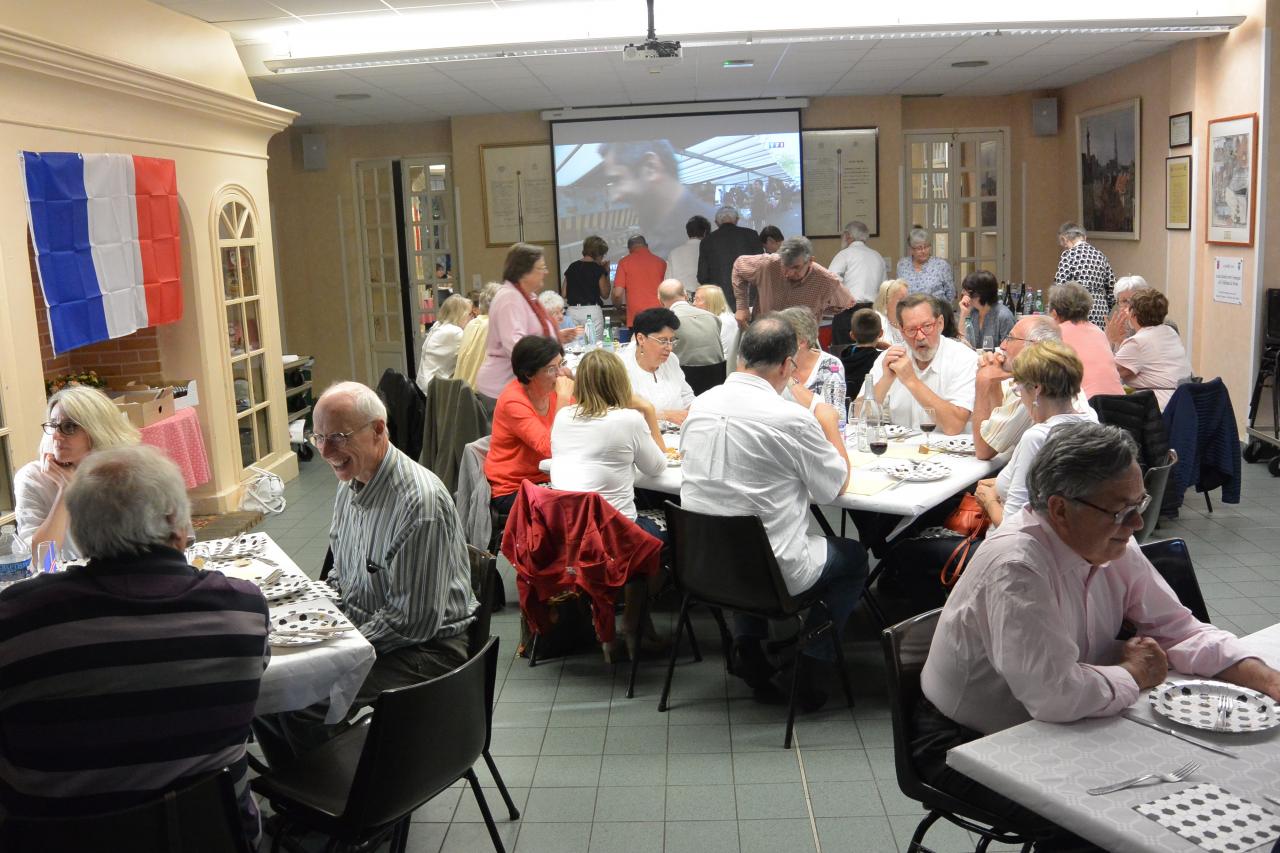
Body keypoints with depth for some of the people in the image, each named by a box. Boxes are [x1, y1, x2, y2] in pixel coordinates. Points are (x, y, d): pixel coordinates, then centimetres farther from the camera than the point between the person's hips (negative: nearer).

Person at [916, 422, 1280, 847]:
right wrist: (1133, 674, -17)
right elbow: (1056, 694, -36)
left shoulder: (1111, 546, -5)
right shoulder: (1016, 566, -31)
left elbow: (1179, 629, 4)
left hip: (1050, 727, 8)